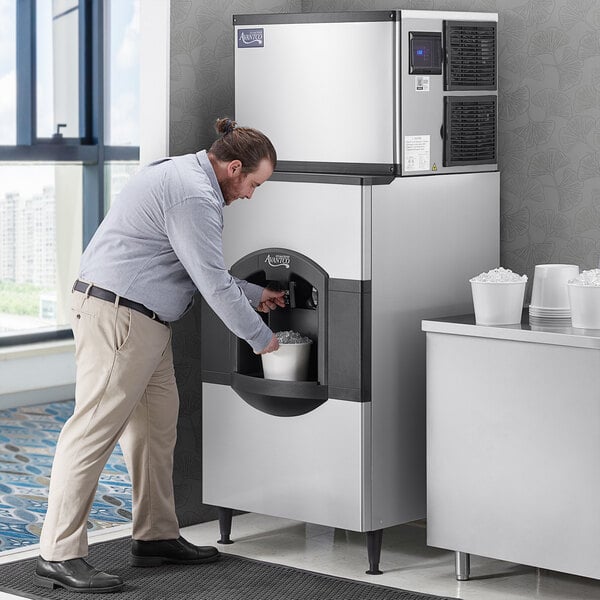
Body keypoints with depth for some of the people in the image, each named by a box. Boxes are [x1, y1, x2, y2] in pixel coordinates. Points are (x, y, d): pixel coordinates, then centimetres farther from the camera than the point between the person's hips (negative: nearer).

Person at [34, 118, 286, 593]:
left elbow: (204, 270, 27)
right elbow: (214, 283, -16)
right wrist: (260, 336, -4)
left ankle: (157, 537, 23)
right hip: (117, 316, -11)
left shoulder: (182, 174, 17)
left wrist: (255, 295, 30)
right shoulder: (195, 196, -18)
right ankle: (59, 555, -10)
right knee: (95, 429, -11)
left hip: (141, 320, 11)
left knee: (157, 422, 15)